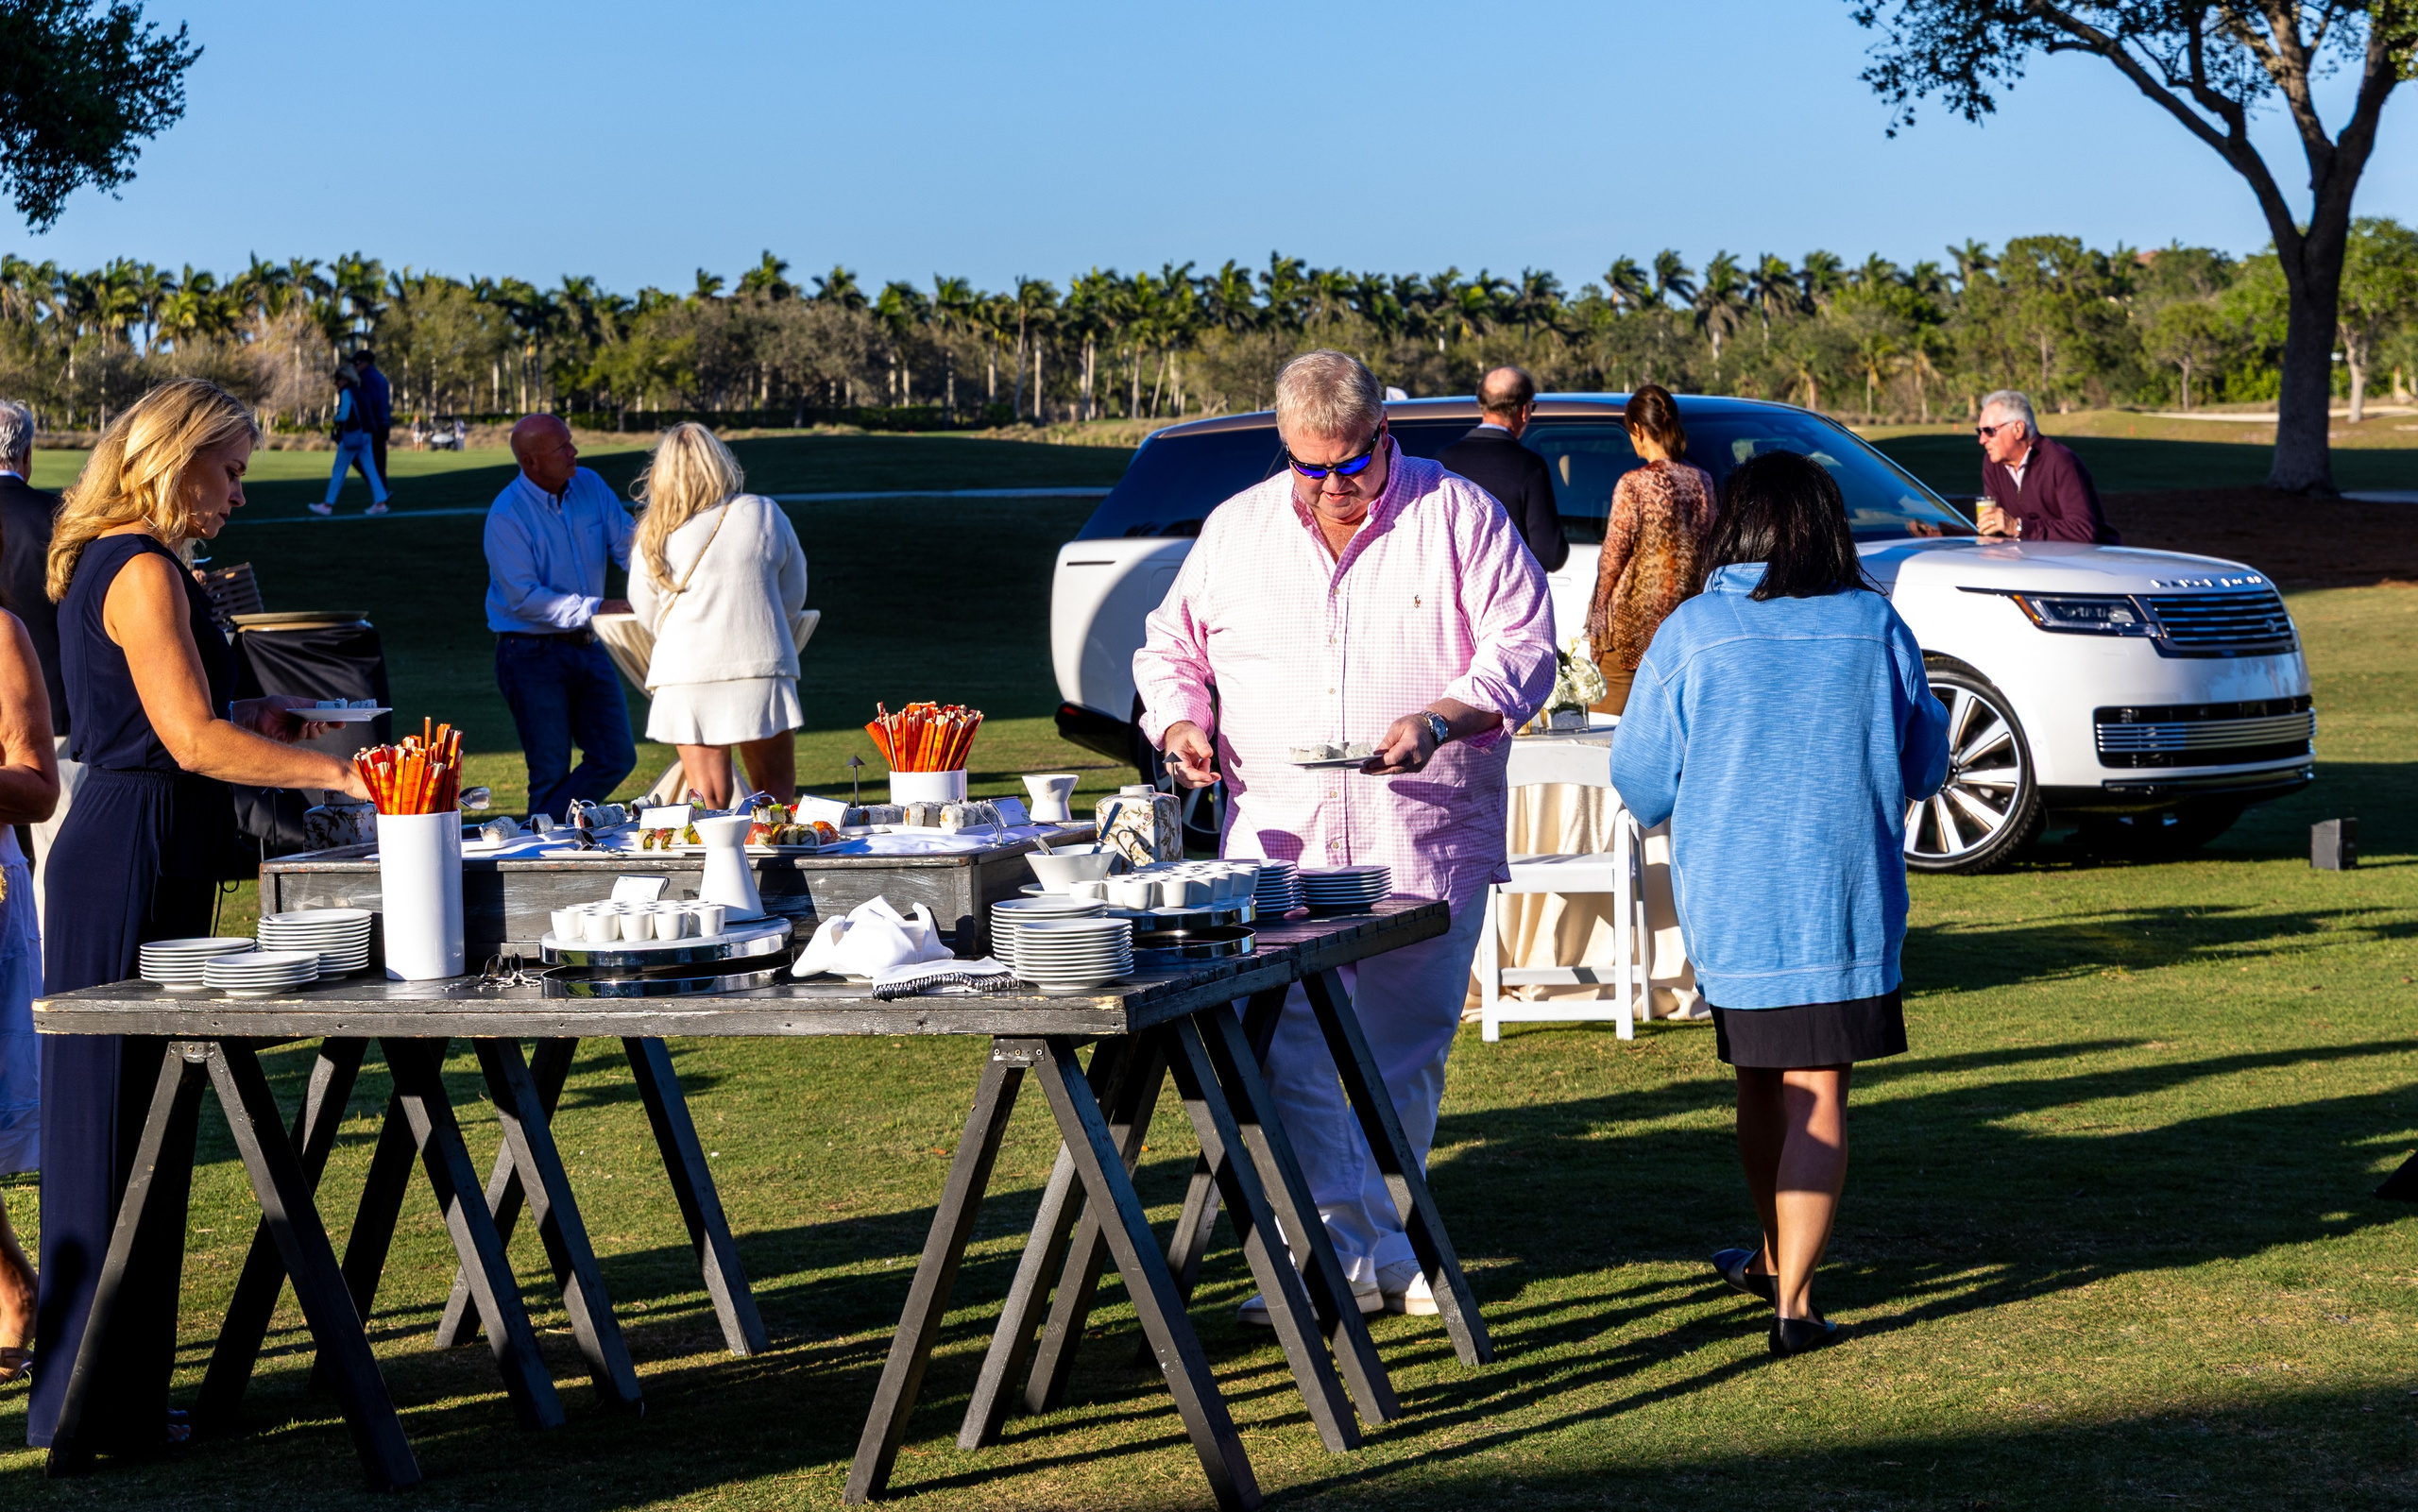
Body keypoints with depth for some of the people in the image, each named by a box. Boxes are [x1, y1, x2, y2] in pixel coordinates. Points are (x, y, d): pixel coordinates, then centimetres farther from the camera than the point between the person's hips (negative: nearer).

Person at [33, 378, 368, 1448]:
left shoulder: (103, 565, 17)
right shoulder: (143, 573, -14)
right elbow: (194, 741, -23)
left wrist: (257, 714, 15)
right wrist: (339, 773, -26)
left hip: (121, 853, 10)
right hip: (136, 866, -10)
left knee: (116, 1122, 14)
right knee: (123, 1128, -5)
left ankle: (104, 1388, 22)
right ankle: (97, 1407, 1)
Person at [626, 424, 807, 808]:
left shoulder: (654, 536, -1)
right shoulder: (765, 515, 0)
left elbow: (647, 616, 11)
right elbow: (794, 598, 9)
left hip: (686, 676, 0)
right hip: (759, 670, 0)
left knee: (709, 804, 4)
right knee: (777, 792, 11)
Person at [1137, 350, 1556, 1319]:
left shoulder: (1459, 518, 1)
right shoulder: (1235, 530, 11)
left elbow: (1523, 650, -3)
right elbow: (1171, 651, 19)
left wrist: (1440, 719, -19)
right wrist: (1180, 724, -2)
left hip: (1424, 848, -1)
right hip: (1278, 842, 1)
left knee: (1406, 1057, 8)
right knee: (1285, 1053, -10)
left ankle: (1378, 1236, 24)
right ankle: (1355, 1254, -7)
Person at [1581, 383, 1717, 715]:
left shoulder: (1634, 484, -14)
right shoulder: (1703, 482, 3)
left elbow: (1613, 556, -10)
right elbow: (1709, 554, 10)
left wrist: (1598, 616, 2)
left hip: (1633, 622, -6)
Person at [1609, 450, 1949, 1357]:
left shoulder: (1690, 634, -6)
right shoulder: (1876, 627, -3)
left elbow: (1641, 785, 0)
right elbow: (1925, 769, 9)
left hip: (1730, 902, 1)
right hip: (1847, 903, -1)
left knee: (1760, 1084, 19)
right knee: (1817, 1097, 1)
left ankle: (1777, 1257, 36)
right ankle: (1792, 1295, -7)